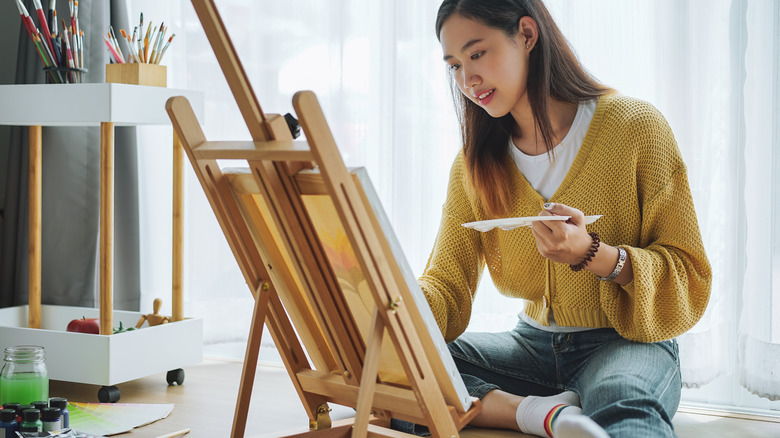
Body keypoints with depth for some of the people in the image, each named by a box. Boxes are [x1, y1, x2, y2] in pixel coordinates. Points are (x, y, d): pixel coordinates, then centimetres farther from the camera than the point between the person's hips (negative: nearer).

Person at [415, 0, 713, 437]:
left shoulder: (634, 126, -8)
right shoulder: (475, 164, 5)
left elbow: (690, 279, -8)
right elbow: (447, 286, 1)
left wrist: (591, 254, -26)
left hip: (628, 342, -6)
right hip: (534, 345, 7)